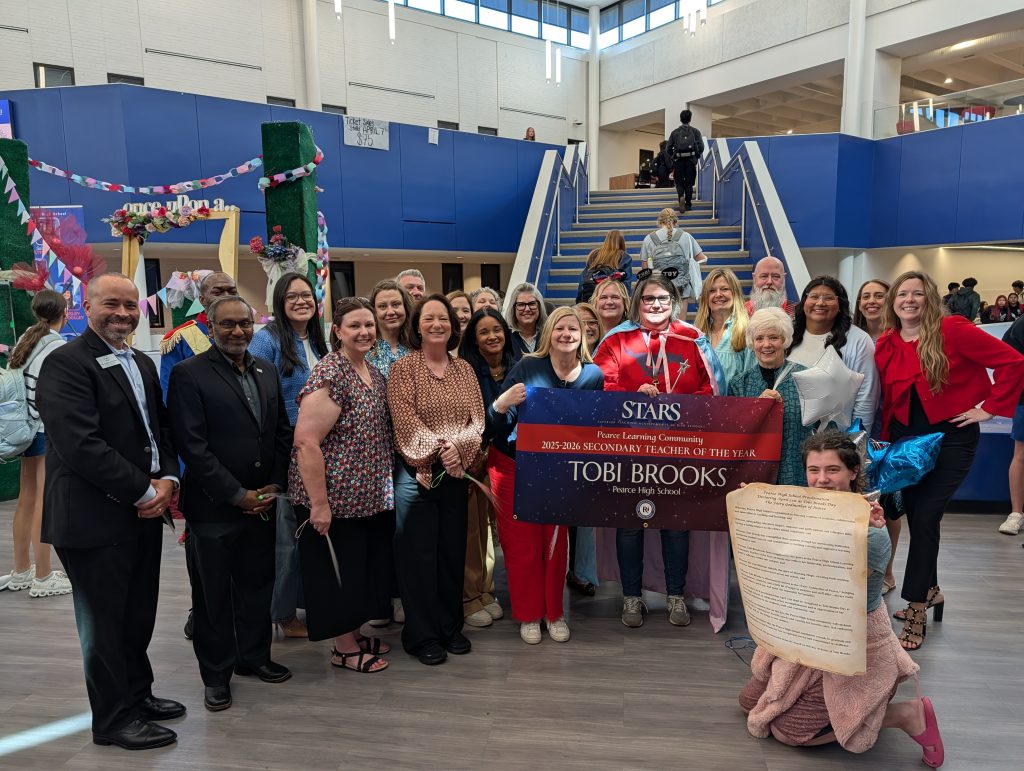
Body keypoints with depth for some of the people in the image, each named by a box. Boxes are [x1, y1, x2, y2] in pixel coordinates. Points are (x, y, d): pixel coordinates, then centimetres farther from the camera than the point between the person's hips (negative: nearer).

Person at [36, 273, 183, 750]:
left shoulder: (143, 364, 13)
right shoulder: (66, 363, -13)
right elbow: (81, 445, -22)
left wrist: (167, 481, -4)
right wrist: (143, 491, -17)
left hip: (144, 513, 7)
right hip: (97, 518, -7)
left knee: (139, 616, 18)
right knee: (104, 622, 8)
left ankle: (137, 694, 36)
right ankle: (114, 719, 23)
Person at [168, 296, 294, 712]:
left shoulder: (267, 371, 9)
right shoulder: (189, 374, -9)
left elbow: (283, 432, 11)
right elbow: (193, 446, -15)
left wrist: (275, 485, 1)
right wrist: (237, 495, -15)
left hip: (262, 502, 5)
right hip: (214, 506, -5)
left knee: (258, 584, 17)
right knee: (213, 595, 9)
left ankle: (254, 656, 36)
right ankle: (216, 674, 27)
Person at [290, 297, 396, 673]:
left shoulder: (376, 374, 8)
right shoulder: (329, 375, -18)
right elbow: (306, 442, -23)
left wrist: (384, 489, 14)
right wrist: (319, 504, -22)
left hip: (371, 497, 9)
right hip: (335, 497, -8)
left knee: (366, 565, 19)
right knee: (340, 569, 6)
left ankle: (354, 635, 37)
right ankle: (344, 647, 25)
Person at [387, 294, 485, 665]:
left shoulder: (464, 369, 9)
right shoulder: (403, 368, -5)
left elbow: (477, 418, 1)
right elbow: (407, 421, -14)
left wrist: (459, 447, -17)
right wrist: (438, 449, -23)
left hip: (456, 474, 5)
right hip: (416, 472, -4)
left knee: (453, 551, 12)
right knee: (419, 554, 3)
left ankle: (451, 627, 28)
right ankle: (421, 634, 18)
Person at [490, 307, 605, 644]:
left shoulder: (593, 375, -5)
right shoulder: (527, 367, -14)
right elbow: (497, 427, -15)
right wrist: (502, 403, -34)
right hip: (515, 467, -2)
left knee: (556, 545, 10)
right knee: (522, 545, 4)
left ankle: (555, 613, 29)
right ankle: (528, 615, 22)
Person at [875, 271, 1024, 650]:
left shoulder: (953, 330, -13)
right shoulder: (885, 345, 2)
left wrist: (989, 407, -13)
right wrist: (886, 439, 5)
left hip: (951, 435, -5)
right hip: (906, 437, 5)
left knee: (925, 517, -10)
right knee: (915, 515, 12)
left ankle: (916, 611, 1)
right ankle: (930, 590, 34)